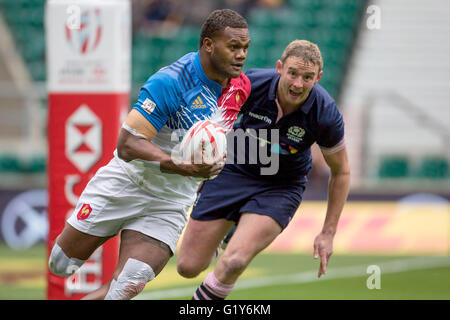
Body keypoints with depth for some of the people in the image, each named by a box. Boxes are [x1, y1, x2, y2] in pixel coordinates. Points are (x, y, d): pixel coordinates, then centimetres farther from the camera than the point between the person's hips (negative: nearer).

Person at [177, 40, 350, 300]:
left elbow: (341, 172, -6)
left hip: (281, 187, -2)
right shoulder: (250, 84, -23)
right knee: (188, 266, 2)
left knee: (234, 262, -26)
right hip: (233, 171, 2)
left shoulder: (326, 115, -23)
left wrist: (328, 233, -4)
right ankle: (224, 232, 37)